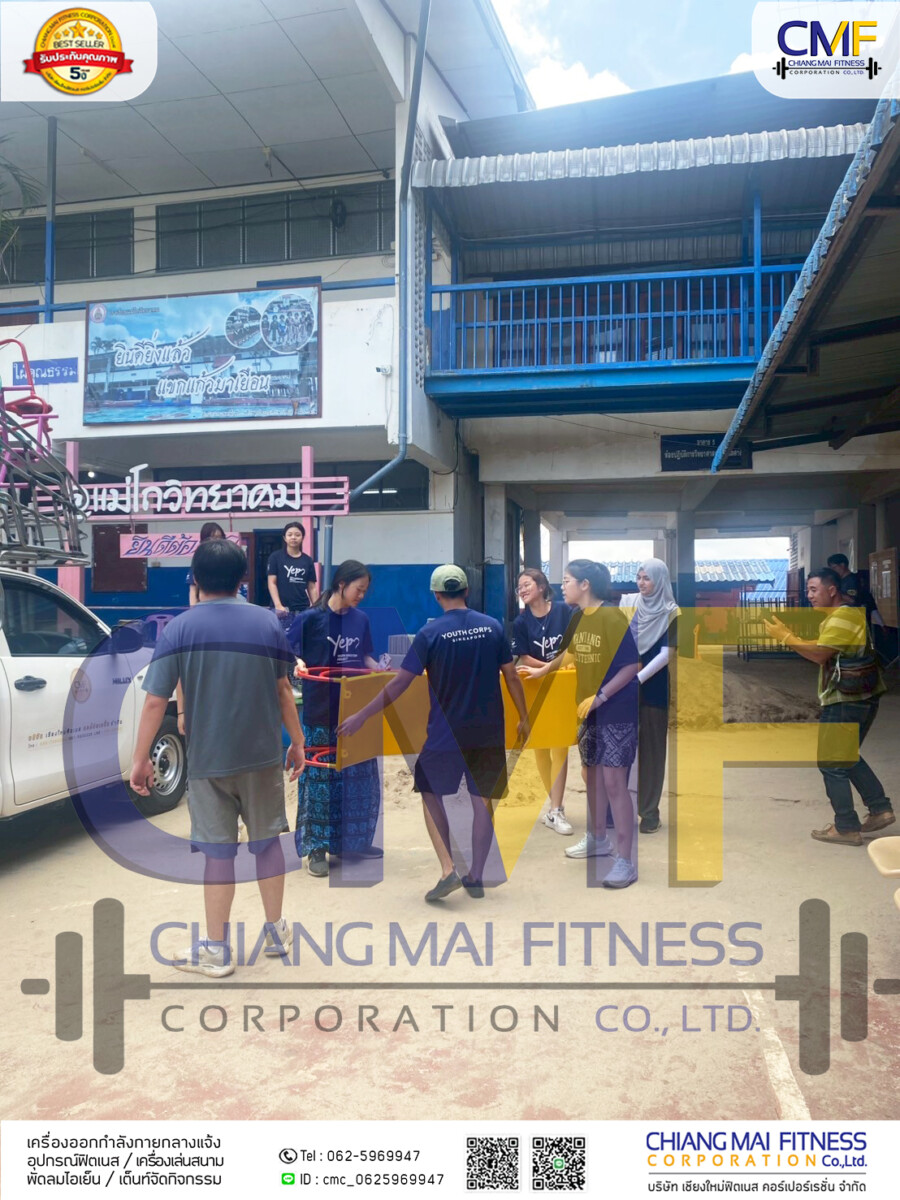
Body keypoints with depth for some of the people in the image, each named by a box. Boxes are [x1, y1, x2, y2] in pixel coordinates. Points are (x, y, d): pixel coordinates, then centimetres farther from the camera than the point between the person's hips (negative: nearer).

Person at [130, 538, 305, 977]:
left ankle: (216, 951, 17)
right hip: (262, 755, 2)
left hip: (207, 760, -2)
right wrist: (297, 742, 14)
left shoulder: (178, 629, -8)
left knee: (218, 851, 7)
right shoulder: (267, 622, -2)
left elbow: (155, 701, -9)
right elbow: (283, 690, 4)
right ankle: (277, 931, 29)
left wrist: (140, 759, -1)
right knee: (267, 839, 16)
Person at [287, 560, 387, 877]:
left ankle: (352, 841, 26)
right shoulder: (310, 618, -8)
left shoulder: (361, 620, 6)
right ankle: (317, 848, 10)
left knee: (357, 775, 11)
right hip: (320, 712, -5)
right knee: (320, 776, 0)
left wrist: (381, 670, -2)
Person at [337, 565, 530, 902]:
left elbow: (400, 683, -10)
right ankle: (476, 877, 18)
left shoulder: (430, 632, -9)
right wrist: (523, 718, 17)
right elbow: (512, 677, 3)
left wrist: (361, 717, -3)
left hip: (445, 734, -3)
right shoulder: (492, 627, 0)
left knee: (431, 795, 13)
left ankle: (448, 870, 3)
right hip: (489, 734, 3)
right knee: (482, 801, 11)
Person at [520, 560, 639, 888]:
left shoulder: (613, 617, -18)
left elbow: (631, 666, -19)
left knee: (614, 780, -9)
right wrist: (542, 670, 37)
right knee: (592, 773, 16)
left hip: (617, 709, -8)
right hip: (590, 709, 8)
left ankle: (626, 861, -4)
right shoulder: (578, 618, 5)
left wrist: (600, 697, -24)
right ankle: (598, 840, 33)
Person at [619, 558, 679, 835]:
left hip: (654, 687, -3)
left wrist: (638, 678, -20)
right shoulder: (627, 602, 3)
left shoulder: (671, 613, -6)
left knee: (651, 746, 3)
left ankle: (650, 811, 11)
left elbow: (666, 654, -12)